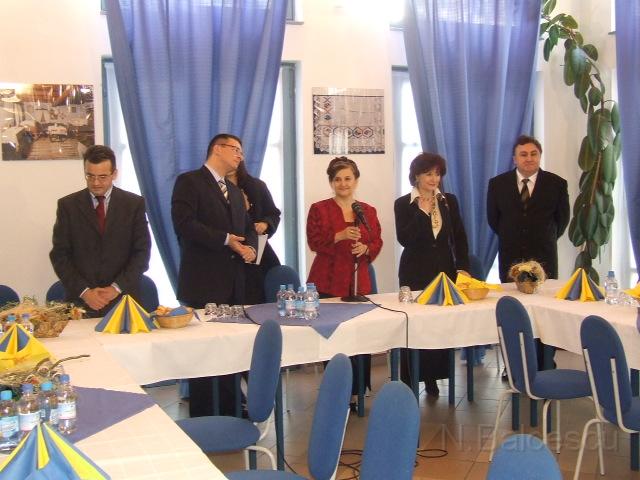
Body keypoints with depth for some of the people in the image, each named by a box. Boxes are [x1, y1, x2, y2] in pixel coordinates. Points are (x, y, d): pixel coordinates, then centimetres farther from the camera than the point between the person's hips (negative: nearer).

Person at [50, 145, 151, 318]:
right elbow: (59, 255, 1)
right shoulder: (68, 205, 4)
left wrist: (117, 288, -10)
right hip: (80, 302, 0)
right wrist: (84, 291, -10)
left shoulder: (134, 204, 3)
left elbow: (142, 251, 0)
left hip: (123, 299, 0)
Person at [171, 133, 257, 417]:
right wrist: (226, 240, -17)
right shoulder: (189, 182, -4)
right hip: (203, 284, -8)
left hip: (233, 285, 8)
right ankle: (202, 420, 8)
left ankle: (230, 414, 20)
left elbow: (248, 228, 24)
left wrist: (250, 247, 1)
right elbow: (184, 224, -17)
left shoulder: (235, 191, 22)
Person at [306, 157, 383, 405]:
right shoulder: (319, 209, 2)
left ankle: (356, 391, 10)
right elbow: (314, 242, -7)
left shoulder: (368, 211, 13)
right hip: (329, 282, -3)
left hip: (359, 282, 3)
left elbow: (377, 242, 12)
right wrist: (340, 236, -21)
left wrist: (366, 248, -10)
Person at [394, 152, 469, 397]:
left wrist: (462, 267, -2)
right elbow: (404, 239, -14)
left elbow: (460, 237, 8)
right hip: (416, 273, -3)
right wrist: (422, 211, -17)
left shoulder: (449, 201, 8)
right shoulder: (404, 204, -2)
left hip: (444, 270, 3)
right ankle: (409, 380, 10)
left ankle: (432, 377, 14)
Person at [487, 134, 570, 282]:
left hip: (544, 258, 0)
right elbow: (493, 218, 10)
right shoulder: (497, 183, 1)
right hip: (509, 257, 1)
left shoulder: (557, 183, -1)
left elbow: (563, 218, 8)